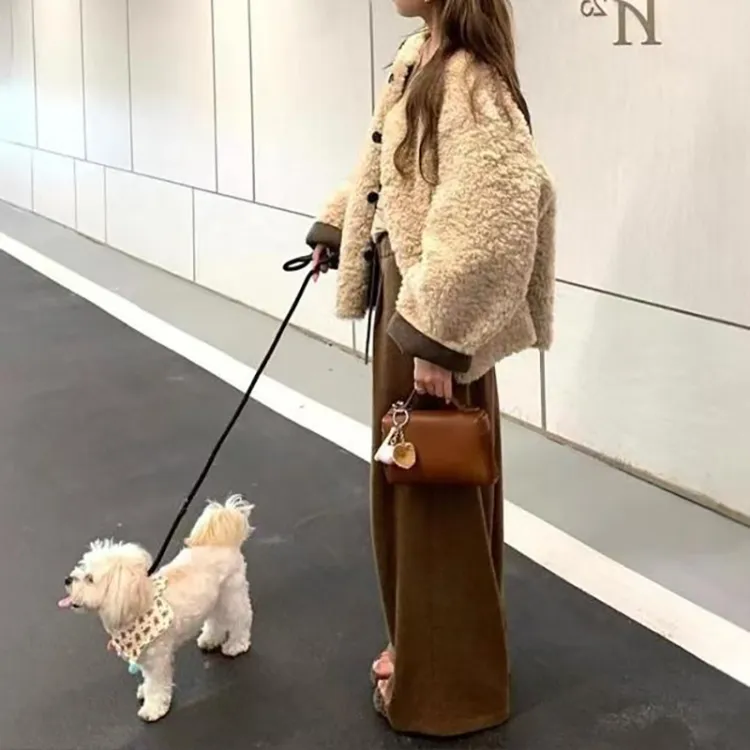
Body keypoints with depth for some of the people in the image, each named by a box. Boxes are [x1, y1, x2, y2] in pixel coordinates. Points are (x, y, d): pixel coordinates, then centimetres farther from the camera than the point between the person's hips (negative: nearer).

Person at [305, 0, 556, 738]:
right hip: (402, 298, 9)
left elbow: (489, 227, -29)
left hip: (436, 317, -9)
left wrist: (438, 340, -27)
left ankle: (447, 684, 24)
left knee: (439, 493, 5)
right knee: (403, 480, 20)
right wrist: (336, 227, 27)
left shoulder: (469, 81, -24)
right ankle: (420, 645, 39)